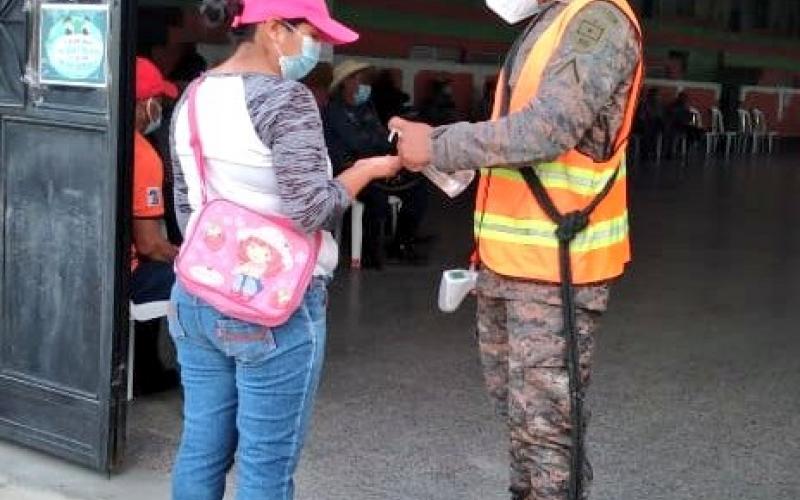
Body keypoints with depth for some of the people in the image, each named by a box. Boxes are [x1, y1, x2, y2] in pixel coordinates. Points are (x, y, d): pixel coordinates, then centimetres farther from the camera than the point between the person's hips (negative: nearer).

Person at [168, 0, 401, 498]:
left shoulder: (193, 97, 11)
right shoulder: (286, 97, -14)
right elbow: (309, 210, -20)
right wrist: (368, 169, -5)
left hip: (197, 294, 8)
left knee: (201, 449, 15)